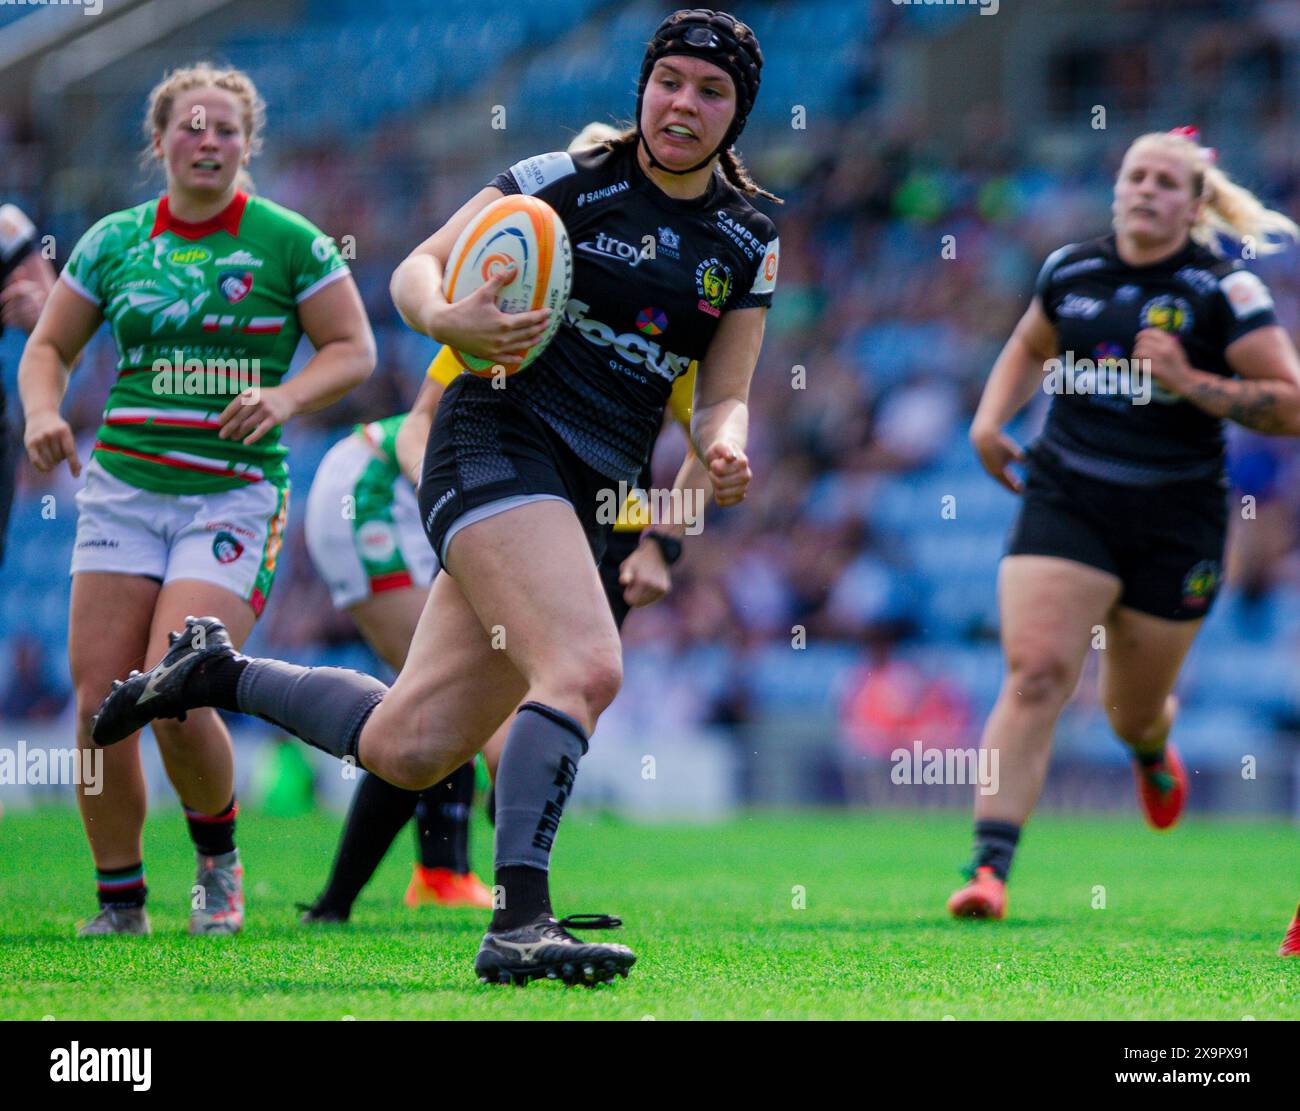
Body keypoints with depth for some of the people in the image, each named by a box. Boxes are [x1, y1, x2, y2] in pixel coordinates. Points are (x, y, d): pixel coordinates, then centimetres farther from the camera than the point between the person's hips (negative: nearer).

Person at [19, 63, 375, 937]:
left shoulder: (290, 242, -1)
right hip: (122, 488, 3)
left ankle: (219, 858, 12)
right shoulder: (113, 242, 8)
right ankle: (120, 899, 9)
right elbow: (48, 347, 16)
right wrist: (44, 411, -5)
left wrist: (283, 398, -16)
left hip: (235, 496, -3)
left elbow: (354, 349, 1)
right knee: (99, 703, -6)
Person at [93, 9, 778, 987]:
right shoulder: (565, 181, -3)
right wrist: (448, 319, -22)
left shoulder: (751, 243, 10)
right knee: (586, 668, -30)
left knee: (404, 749, 3)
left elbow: (723, 395, 14)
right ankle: (516, 924, -30)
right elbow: (417, 270, 1)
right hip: (496, 445, -6)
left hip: (586, 500, 6)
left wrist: (726, 448, -10)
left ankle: (219, 672, 26)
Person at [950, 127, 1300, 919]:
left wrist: (1192, 384, -20)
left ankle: (1153, 750, 52)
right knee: (1034, 674, -18)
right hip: (1065, 501, 1)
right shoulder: (1069, 272, 4)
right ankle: (989, 868, -21)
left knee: (1134, 710, 12)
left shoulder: (1224, 291, -7)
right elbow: (1030, 348, 26)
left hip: (1177, 519, -1)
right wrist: (991, 416, 9)